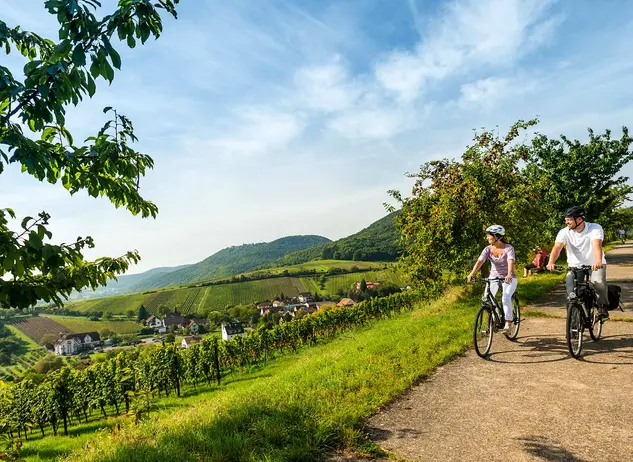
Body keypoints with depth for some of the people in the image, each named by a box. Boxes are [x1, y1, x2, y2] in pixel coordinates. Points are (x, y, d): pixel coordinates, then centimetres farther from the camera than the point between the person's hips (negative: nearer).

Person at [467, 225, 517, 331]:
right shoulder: (488, 249, -9)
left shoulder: (508, 248, -18)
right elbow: (480, 261, -23)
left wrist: (509, 275, -54)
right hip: (494, 276, 4)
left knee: (506, 299, -23)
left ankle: (508, 324, -8)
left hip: (508, 278, -4)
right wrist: (472, 274, -39)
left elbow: (510, 262, -35)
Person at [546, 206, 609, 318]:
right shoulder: (564, 232, -11)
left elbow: (597, 245, -33)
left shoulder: (595, 228, -16)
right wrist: (551, 263, -45)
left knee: (599, 282, -27)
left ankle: (603, 306, 0)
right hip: (575, 266, 2)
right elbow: (557, 247, -26)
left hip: (594, 265, -1)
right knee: (570, 292, -18)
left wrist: (598, 262, -52)